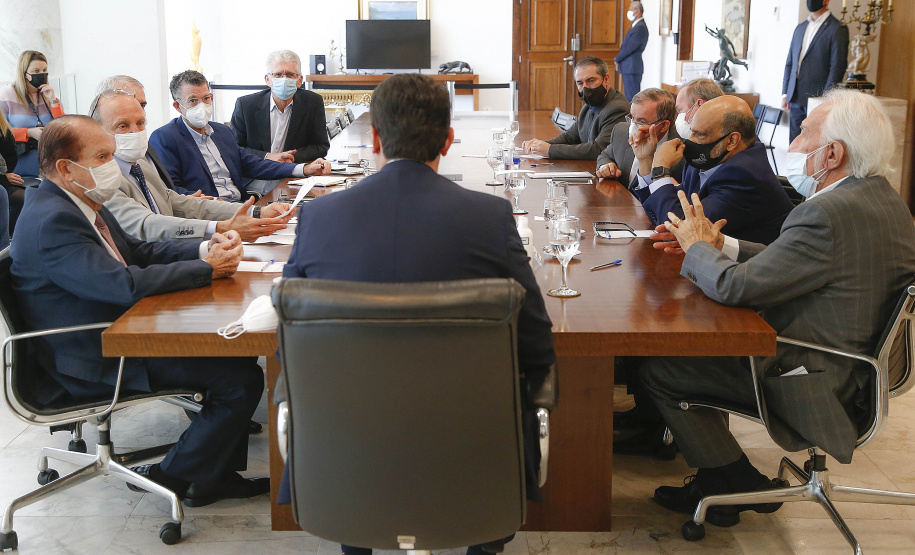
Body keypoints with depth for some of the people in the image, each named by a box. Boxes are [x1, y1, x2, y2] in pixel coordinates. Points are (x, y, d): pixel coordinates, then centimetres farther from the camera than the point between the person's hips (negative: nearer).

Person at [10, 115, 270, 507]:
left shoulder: (79, 203, 9)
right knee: (242, 378, -15)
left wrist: (204, 249, -2)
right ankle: (173, 476, 4)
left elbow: (136, 251, 15)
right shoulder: (50, 221, -23)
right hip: (94, 363, -11)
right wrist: (207, 268, -19)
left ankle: (219, 472, 14)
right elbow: (125, 285, -30)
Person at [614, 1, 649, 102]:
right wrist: (619, 61, 8)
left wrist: (617, 59, -6)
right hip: (628, 68, 10)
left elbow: (630, 48, -19)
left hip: (632, 68, -10)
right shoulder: (635, 26, 17)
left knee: (632, 98, -10)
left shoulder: (640, 28, -16)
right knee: (629, 98, 13)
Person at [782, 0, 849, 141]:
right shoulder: (800, 28, 18)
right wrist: (785, 93, 12)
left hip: (817, 98, -6)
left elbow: (838, 67, -9)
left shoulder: (837, 29, -3)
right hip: (795, 98, 6)